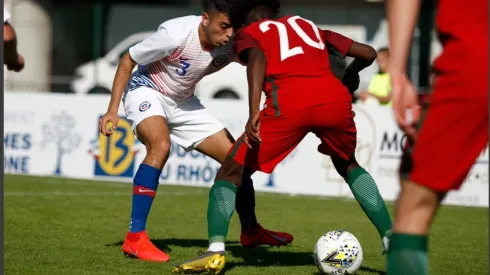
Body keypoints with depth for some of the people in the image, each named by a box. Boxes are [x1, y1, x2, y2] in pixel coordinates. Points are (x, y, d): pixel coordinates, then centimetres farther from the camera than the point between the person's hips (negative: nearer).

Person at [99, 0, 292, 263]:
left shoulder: (232, 45, -18)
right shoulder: (175, 34, -32)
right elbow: (128, 61, -19)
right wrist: (112, 110, -21)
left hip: (183, 102, 6)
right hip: (146, 91, -6)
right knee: (160, 146, -36)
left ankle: (250, 231, 25)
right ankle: (135, 238, -32)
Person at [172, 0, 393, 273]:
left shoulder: (248, 34, 23)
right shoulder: (309, 26, 34)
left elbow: (257, 59, -2)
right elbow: (367, 53, 31)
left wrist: (254, 112, -14)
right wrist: (350, 77, 52)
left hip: (289, 104, -4)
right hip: (335, 100, 4)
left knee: (232, 171, 11)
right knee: (348, 166, 33)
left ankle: (216, 251, -6)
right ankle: (392, 240, 26)